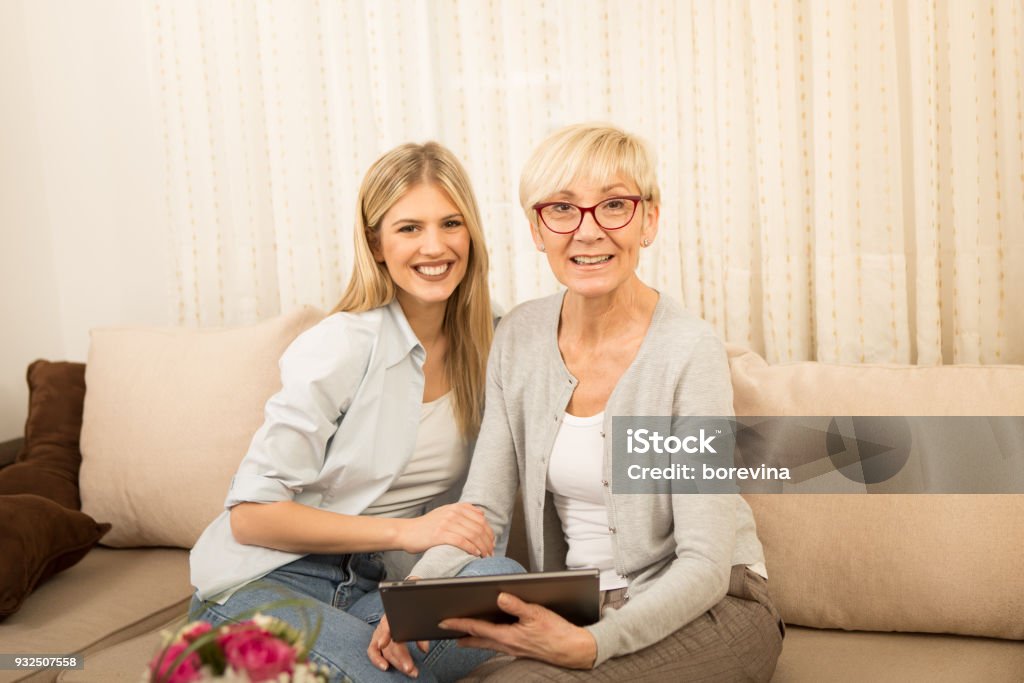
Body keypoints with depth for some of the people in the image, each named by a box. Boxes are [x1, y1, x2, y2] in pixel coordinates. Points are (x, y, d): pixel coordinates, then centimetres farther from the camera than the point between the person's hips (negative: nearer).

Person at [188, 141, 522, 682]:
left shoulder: (480, 349, 4)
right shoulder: (341, 347, -13)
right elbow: (250, 515, -14)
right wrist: (404, 531, -20)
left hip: (369, 589, 6)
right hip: (266, 583, -6)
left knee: (501, 576, -26)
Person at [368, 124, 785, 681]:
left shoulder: (689, 350, -17)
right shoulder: (517, 338, 0)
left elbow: (704, 564, -18)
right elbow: (482, 508, 2)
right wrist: (418, 589, -17)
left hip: (710, 610, -4)